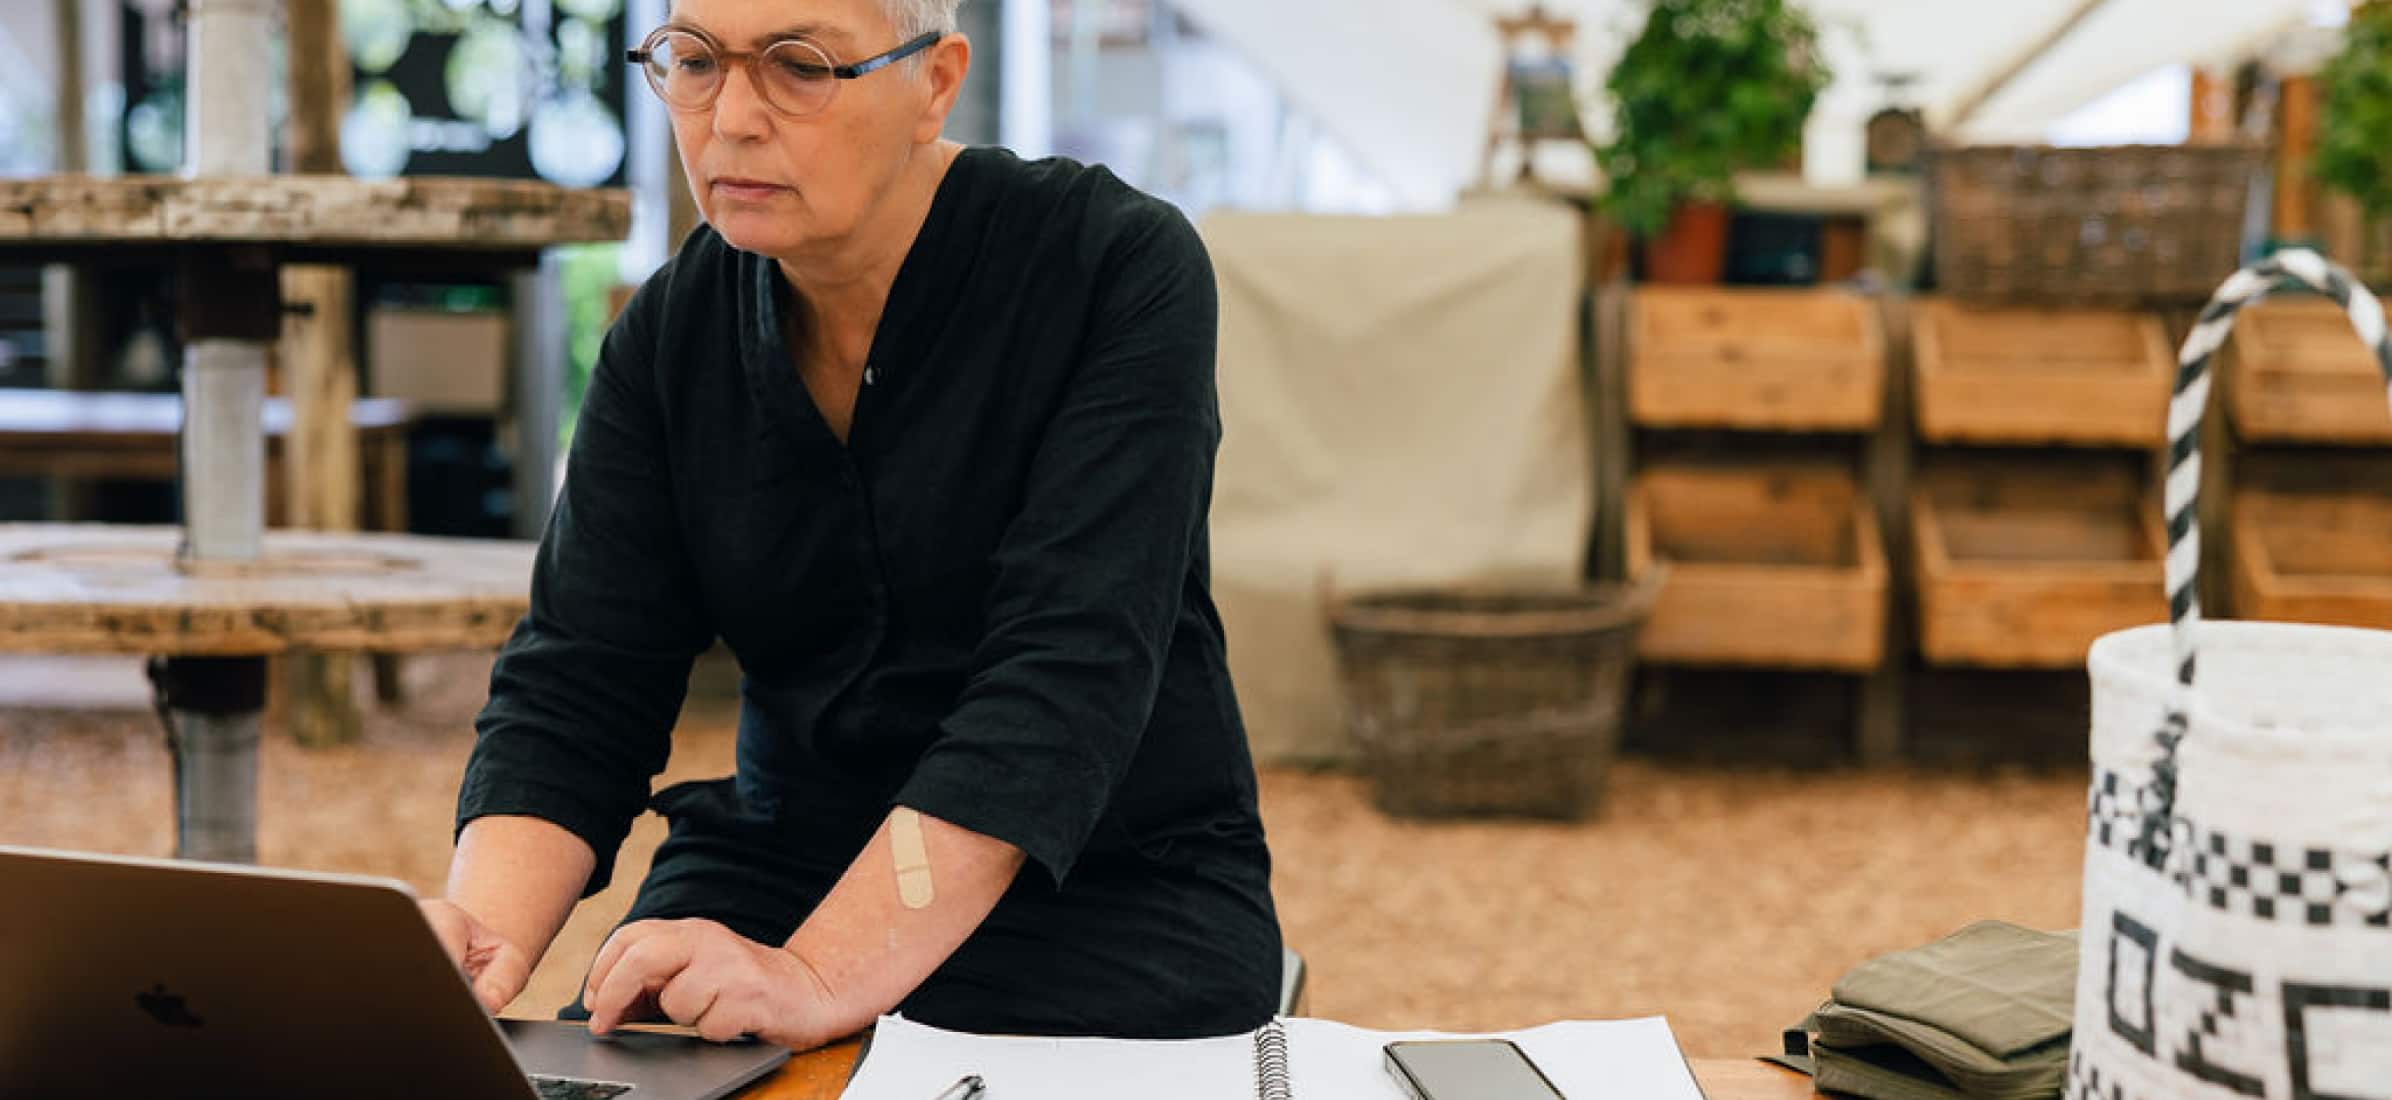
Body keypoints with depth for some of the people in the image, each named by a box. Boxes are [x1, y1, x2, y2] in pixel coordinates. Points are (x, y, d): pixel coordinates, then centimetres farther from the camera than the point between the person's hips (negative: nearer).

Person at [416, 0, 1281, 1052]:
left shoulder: (1121, 266, -13)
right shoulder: (671, 331, 1)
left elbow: (1065, 669, -23)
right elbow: (575, 682, -4)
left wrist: (822, 975, -34)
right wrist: (487, 922, -25)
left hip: (1110, 881, -3)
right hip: (784, 865, 4)